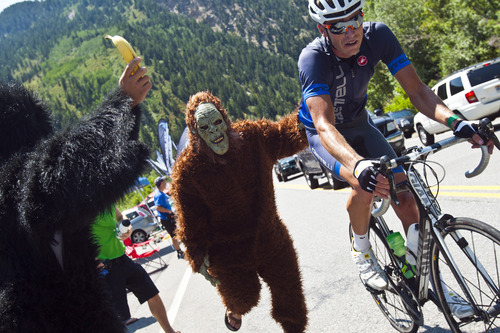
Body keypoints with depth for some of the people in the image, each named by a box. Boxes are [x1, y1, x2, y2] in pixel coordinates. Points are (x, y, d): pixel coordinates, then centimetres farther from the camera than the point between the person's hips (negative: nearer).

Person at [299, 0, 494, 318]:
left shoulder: (378, 35, -22)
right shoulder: (313, 58, -34)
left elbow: (416, 89, -22)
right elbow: (325, 125, -47)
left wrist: (455, 121, -41)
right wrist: (358, 164, -66)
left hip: (359, 123, 4)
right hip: (324, 134, -4)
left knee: (405, 193, -8)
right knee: (365, 184, -32)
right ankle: (362, 249, 0)